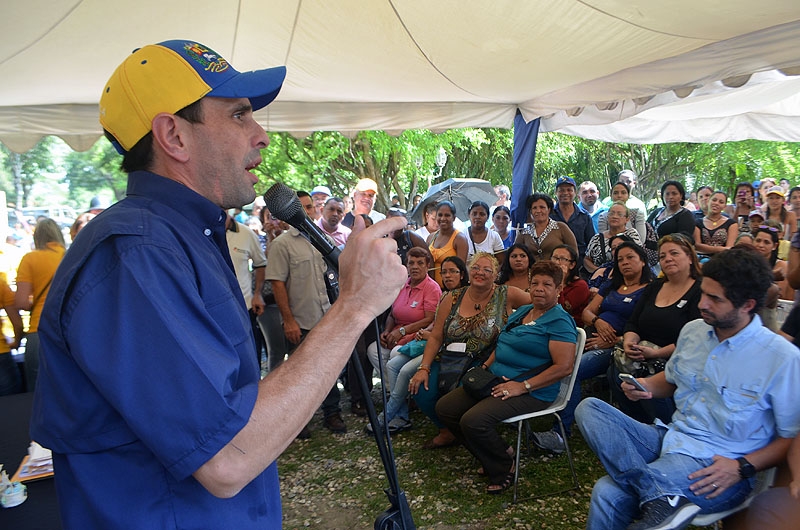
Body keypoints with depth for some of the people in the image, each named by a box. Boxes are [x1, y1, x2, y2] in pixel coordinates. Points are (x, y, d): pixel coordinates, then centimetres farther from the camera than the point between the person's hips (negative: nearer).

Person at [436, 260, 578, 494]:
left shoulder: (560, 321, -11)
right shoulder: (522, 311, 16)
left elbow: (564, 367, -19)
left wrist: (523, 386, -22)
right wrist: (485, 367, 7)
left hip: (532, 393, -9)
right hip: (496, 381, 9)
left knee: (473, 420, -28)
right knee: (445, 407, -1)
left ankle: (504, 469, 2)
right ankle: (491, 458, 14)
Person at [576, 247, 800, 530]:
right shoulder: (692, 330, 7)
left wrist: (743, 467, -20)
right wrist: (648, 386, 1)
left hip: (718, 464, -8)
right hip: (671, 438, 8)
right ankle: (666, 498, -27)